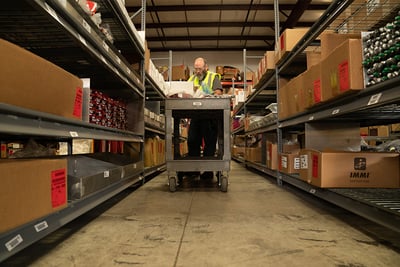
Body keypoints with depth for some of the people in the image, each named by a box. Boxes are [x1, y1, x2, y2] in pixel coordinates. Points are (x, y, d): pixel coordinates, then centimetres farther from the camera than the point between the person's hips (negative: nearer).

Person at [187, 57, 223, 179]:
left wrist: (206, 97, -25)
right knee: (192, 141, 4)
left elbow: (218, 93, -9)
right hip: (195, 115, 5)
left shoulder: (213, 77, 6)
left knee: (209, 143, -1)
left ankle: (208, 170, 6)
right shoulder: (192, 79, 20)